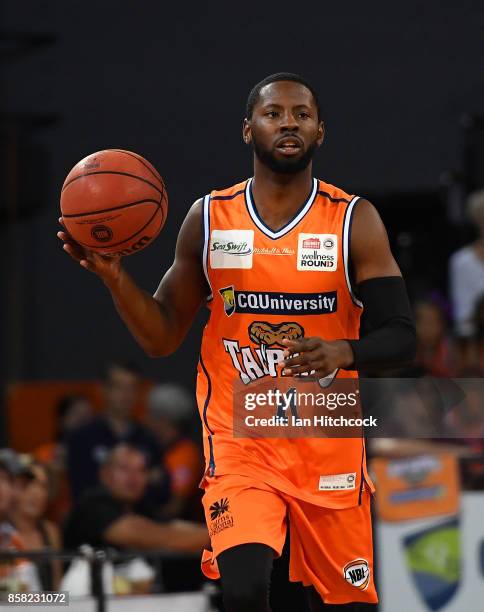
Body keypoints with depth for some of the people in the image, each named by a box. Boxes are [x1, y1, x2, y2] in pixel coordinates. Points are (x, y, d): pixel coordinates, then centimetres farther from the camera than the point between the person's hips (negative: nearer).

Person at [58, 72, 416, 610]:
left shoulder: (355, 221, -2)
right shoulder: (209, 219, 2)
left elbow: (401, 338, -5)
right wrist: (114, 276, -11)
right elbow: (162, 339, 6)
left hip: (328, 443, 1)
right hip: (239, 440, 0)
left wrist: (343, 352, -27)